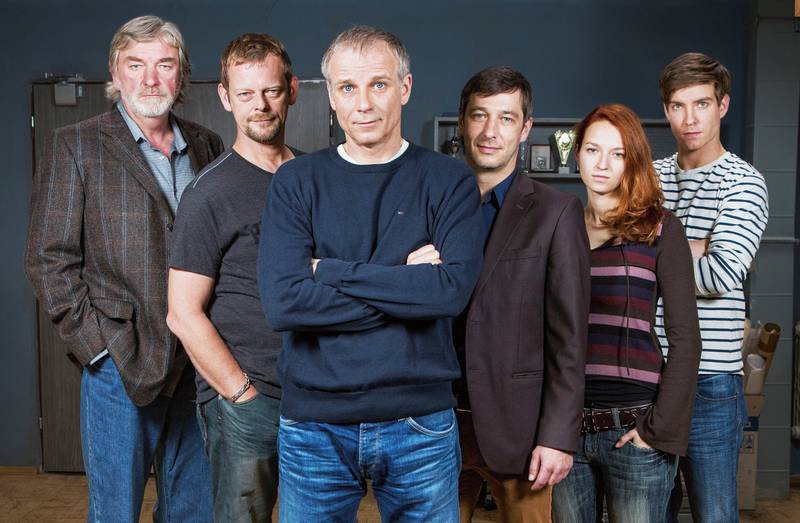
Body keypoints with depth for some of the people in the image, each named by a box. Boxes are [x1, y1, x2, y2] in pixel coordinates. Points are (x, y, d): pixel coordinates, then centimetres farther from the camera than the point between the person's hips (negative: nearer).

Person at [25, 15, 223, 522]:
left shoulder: (207, 147, 9)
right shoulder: (75, 146, -2)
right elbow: (49, 260, -5)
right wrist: (98, 346, -10)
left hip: (199, 364, 4)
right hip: (120, 366, -3)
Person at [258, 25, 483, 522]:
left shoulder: (449, 180, -1)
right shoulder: (296, 181, 0)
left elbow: (453, 290, -16)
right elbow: (282, 303, -13)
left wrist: (332, 271, -15)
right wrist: (406, 284, -14)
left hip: (421, 422, 0)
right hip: (314, 425, 1)